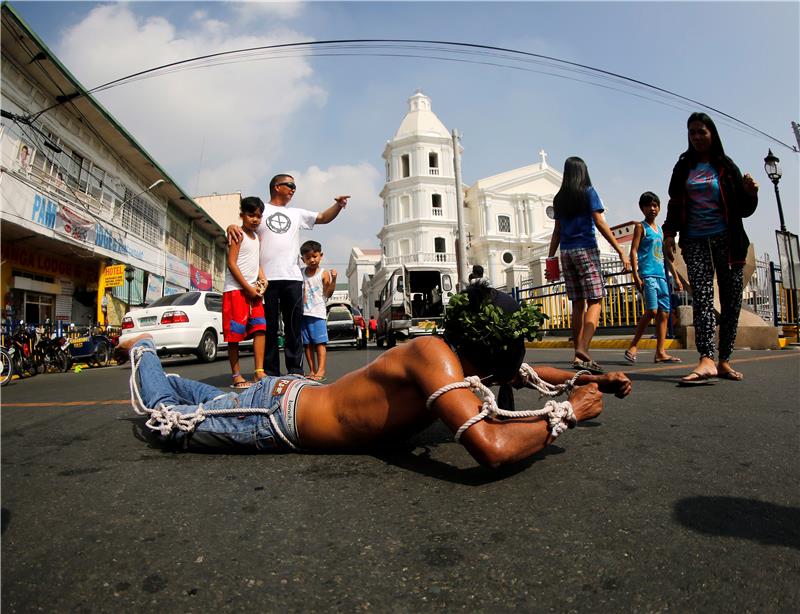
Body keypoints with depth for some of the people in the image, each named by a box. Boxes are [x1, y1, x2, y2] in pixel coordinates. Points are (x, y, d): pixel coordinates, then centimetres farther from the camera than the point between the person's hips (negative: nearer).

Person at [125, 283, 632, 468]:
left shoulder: (469, 361, -9)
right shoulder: (434, 354, -35)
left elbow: (528, 375, 11)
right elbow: (492, 447, -47)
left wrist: (591, 380, -2)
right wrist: (568, 411, -30)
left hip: (299, 396, 7)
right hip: (275, 416, -7)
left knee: (216, 401, 33)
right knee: (161, 416, 19)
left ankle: (166, 378, 55)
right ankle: (143, 348, 41)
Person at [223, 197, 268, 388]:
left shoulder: (256, 237, 19)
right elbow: (232, 264, -12)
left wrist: (262, 279, 2)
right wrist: (248, 287, -14)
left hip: (253, 289, 7)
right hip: (236, 289, -7)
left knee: (260, 328, -3)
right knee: (235, 332, -4)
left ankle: (259, 372, -2)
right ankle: (236, 375, 2)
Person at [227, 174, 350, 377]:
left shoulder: (297, 213, 22)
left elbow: (324, 218, 17)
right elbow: (242, 225, 6)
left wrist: (338, 204, -2)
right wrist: (231, 227, -19)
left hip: (293, 277, 3)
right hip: (266, 277, -3)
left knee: (294, 325, 3)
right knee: (269, 326, 1)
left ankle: (295, 368, 7)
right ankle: (270, 371, 6)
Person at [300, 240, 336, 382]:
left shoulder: (323, 274, 1)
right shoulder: (300, 273, 12)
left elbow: (328, 294, -5)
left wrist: (333, 279, -17)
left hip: (318, 313, -4)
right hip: (303, 313, 5)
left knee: (320, 342, -7)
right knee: (307, 344, 7)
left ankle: (321, 371, -9)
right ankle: (312, 371, 13)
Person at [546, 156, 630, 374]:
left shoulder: (559, 198, 13)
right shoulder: (588, 192, 0)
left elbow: (557, 231, 12)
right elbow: (600, 223, -6)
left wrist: (550, 259, 15)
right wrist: (621, 252, -6)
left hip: (566, 252, 5)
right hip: (586, 250, -5)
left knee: (578, 304, 8)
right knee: (595, 301, -8)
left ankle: (579, 354, 8)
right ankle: (583, 352, -24)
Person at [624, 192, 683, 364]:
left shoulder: (660, 230, 22)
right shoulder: (641, 227, 3)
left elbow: (666, 255, 24)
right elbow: (633, 252, -6)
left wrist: (676, 277, 20)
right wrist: (636, 276, -17)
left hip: (661, 275, 7)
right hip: (647, 274, -7)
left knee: (664, 313, 2)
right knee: (652, 310, -18)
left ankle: (660, 353, 3)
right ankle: (633, 346, -8)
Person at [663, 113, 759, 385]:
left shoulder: (726, 166, 9)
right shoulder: (684, 167, 12)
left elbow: (743, 209, 8)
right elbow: (675, 204, 13)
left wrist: (751, 194, -13)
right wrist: (669, 233, 1)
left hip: (727, 241, 1)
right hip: (695, 243, -1)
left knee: (732, 300, -1)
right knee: (701, 296, -17)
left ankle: (724, 360, 6)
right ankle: (707, 359, -28)